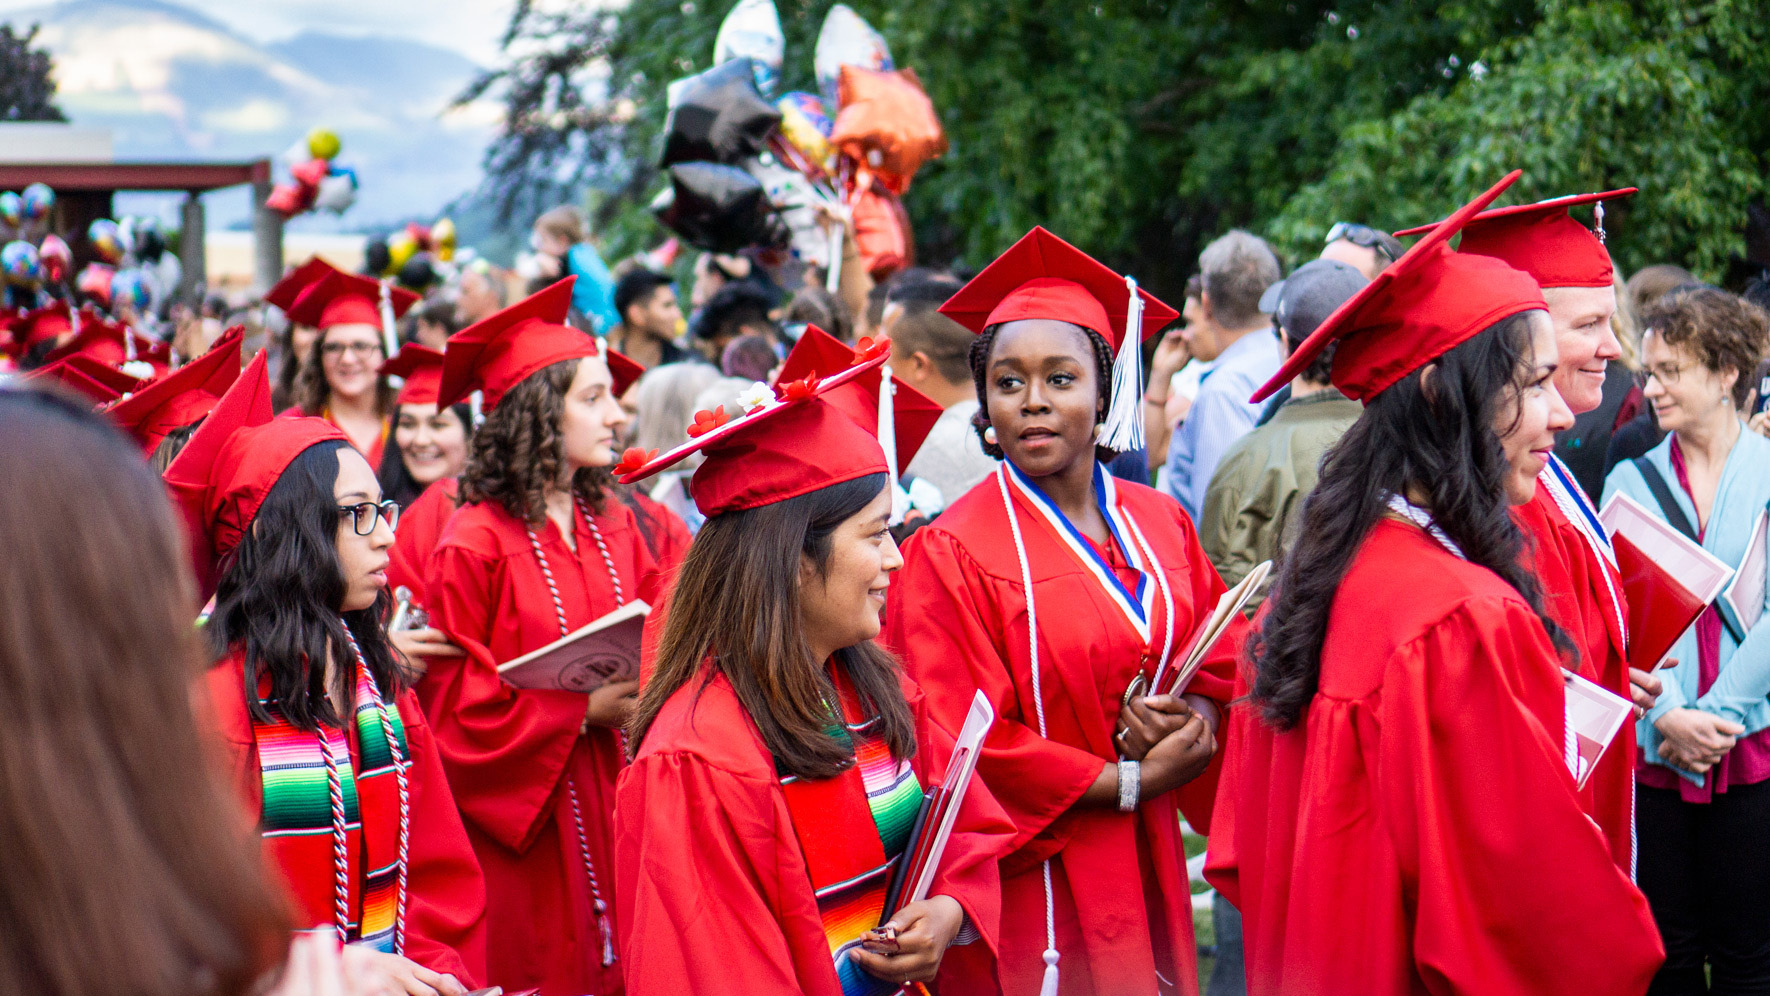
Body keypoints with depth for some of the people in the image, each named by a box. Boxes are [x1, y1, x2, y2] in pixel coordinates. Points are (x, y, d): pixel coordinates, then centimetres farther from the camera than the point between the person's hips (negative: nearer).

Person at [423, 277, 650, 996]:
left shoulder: (615, 528, 9)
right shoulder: (474, 545, -12)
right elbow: (448, 707, -13)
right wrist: (582, 712, -19)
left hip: (613, 806, 6)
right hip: (520, 829, -6)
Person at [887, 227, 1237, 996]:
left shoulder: (1160, 526, 7)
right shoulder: (952, 554, -9)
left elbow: (1224, 665, 13)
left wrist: (1195, 720, -10)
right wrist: (1127, 782, -12)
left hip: (1146, 882, 5)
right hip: (1033, 896, -5)